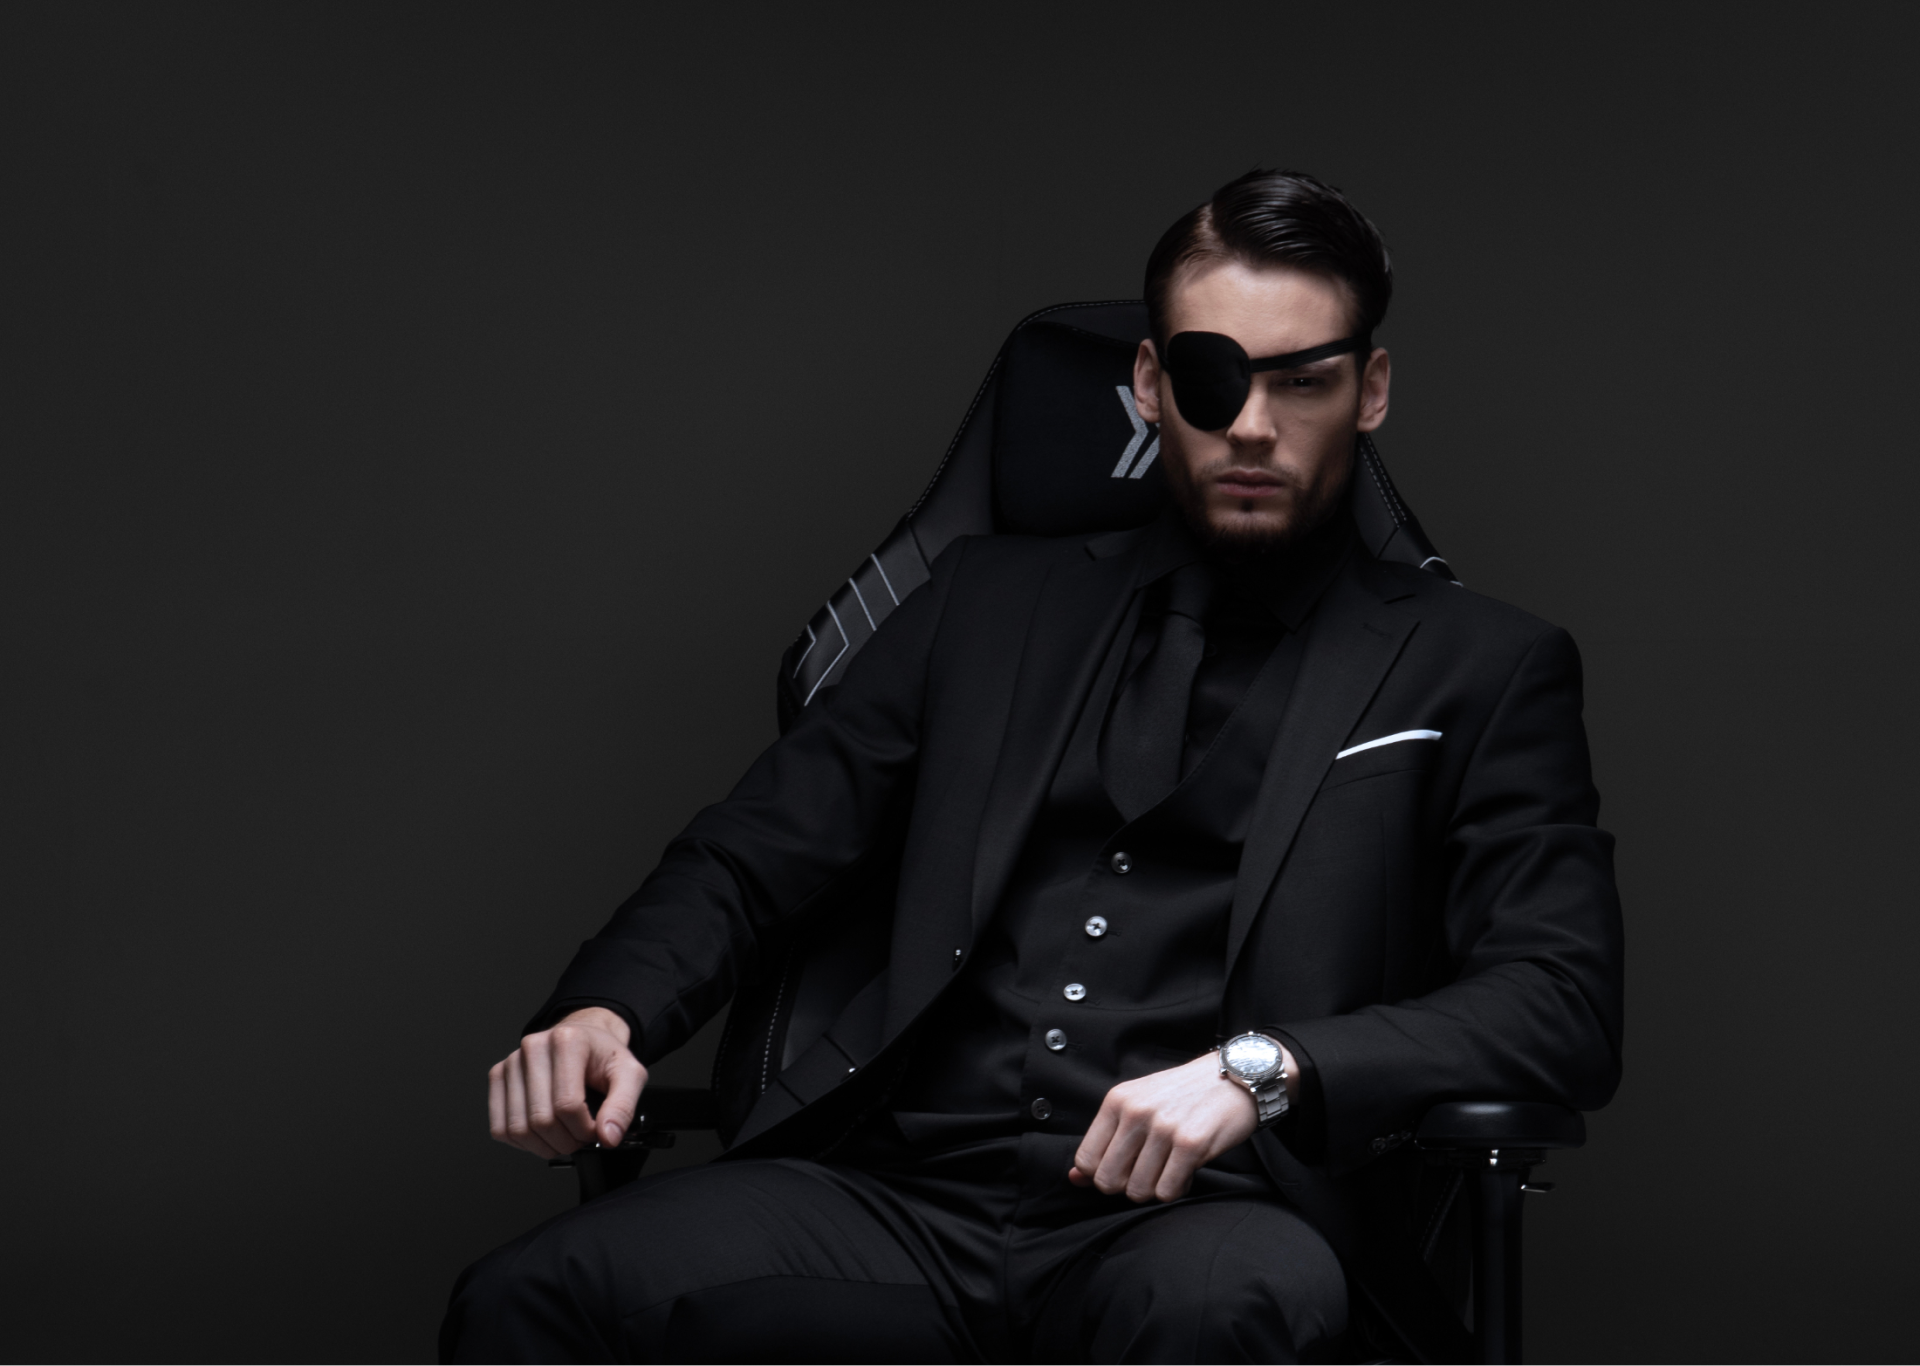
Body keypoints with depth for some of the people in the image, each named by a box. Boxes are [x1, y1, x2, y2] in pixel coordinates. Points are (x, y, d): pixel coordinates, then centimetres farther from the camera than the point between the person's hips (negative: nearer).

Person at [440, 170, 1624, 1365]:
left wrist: (1262, 1070, -16)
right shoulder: (996, 599, 22)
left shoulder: (1481, 672, 12)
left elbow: (1564, 1003, 0)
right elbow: (752, 852, 19)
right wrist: (610, 1012, -3)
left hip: (1186, 1223, -2)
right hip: (905, 1197, 3)